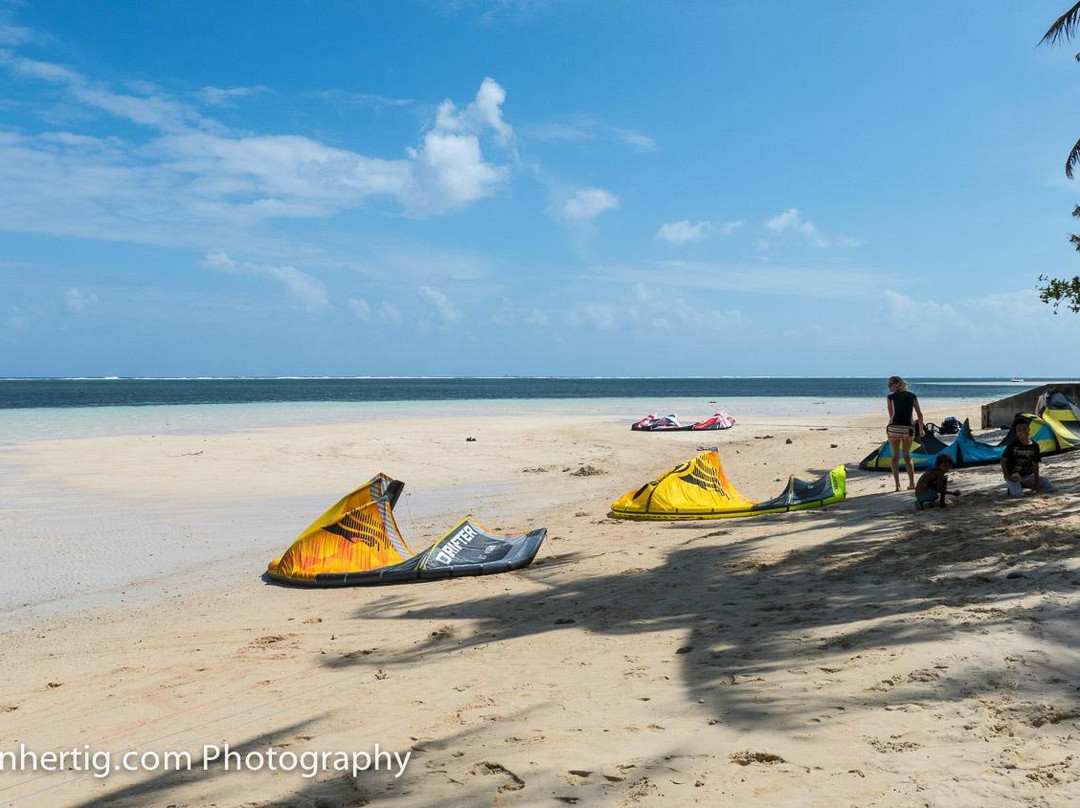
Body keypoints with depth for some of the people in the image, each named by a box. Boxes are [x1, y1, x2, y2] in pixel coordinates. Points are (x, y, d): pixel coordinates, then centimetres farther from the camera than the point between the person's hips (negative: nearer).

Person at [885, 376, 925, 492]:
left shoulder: (891, 397, 0)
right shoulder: (912, 396, 7)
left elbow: (891, 415, 2)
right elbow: (919, 414, 7)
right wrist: (921, 429, 14)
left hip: (894, 428, -3)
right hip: (908, 429, 3)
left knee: (895, 457, 7)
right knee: (907, 456, 17)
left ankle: (897, 485, 3)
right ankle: (911, 483, 8)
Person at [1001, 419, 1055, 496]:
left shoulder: (1034, 446, -4)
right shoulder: (1012, 446, -16)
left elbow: (1035, 465, 1)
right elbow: (1003, 461, -9)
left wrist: (1036, 482, -4)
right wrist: (1007, 477, -16)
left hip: (1028, 475, 5)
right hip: (1014, 476, -5)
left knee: (1050, 488, 1)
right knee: (1017, 494, -31)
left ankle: (1025, 485, 14)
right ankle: (1011, 486, 4)